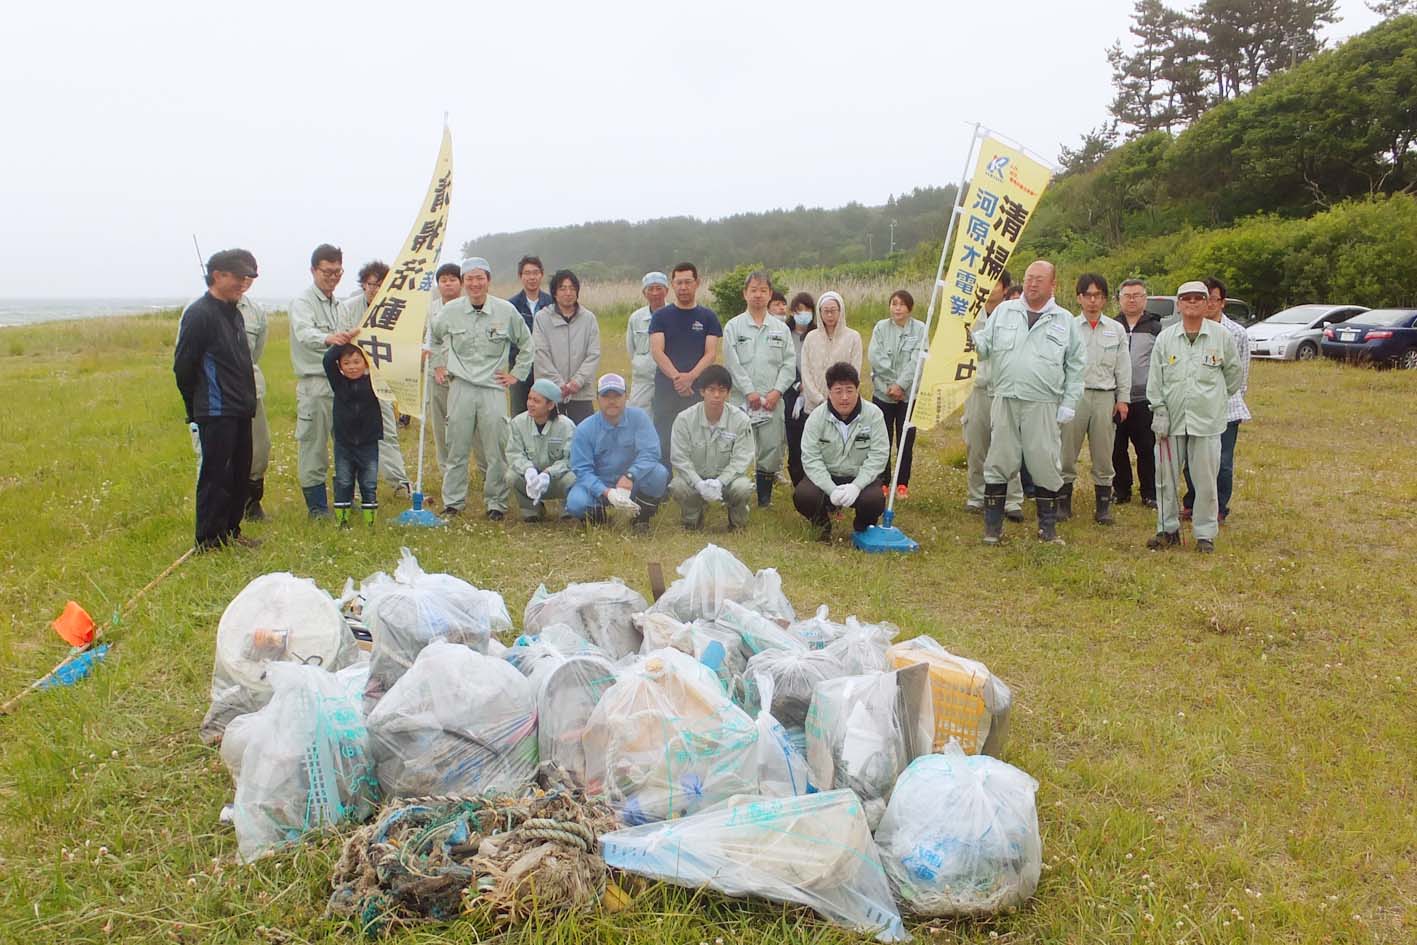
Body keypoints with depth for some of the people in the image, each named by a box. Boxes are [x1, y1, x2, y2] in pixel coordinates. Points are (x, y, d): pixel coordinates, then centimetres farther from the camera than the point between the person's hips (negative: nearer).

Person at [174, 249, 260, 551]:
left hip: (240, 411, 9)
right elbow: (183, 366, -12)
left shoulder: (234, 313, 15)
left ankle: (230, 531, 26)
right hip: (216, 412, -9)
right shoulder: (199, 313, -13)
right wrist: (196, 406, -3)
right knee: (215, 476, -4)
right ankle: (209, 541, 4)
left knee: (240, 473, 14)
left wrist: (247, 399, 15)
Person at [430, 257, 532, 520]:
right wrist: (436, 366, 16)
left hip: (493, 388, -1)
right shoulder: (450, 311, 2)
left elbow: (526, 344, 13)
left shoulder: (506, 310, 0)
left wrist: (516, 373, 10)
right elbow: (431, 339, 21)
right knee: (457, 449, 4)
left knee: (495, 451, 0)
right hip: (461, 387, 1)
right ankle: (452, 502, 16)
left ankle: (496, 503, 12)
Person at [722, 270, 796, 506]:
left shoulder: (781, 328, 12)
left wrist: (777, 391, -7)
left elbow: (789, 363, 6)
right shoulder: (733, 326, 4)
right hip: (741, 400, -2)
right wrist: (749, 392, -10)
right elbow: (732, 363, -3)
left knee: (771, 449, 4)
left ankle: (765, 499, 15)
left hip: (773, 400, 2)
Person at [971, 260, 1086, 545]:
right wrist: (971, 338, -15)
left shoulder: (1065, 320, 8)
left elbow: (1075, 367, 9)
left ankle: (1048, 527, 15)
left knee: (1046, 466, 3)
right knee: (998, 463, 4)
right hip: (1005, 401, 1)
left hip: (1043, 406, -1)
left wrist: (1068, 405, 2)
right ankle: (992, 526, 13)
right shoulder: (1003, 312, 10)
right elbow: (984, 347, 7)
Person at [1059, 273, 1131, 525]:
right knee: (1067, 452, 0)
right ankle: (1063, 502, 11)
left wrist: (1123, 399, 6)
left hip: (1105, 397, 1)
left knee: (1103, 456, 5)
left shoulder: (1116, 329, 9)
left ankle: (1103, 506, 14)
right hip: (1074, 393, -1)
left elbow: (1123, 367, 11)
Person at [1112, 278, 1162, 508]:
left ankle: (1150, 493, 10)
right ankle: (1121, 490, 18)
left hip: (1145, 400, -2)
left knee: (1147, 448, 0)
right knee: (1117, 449, 6)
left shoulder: (1156, 329, 7)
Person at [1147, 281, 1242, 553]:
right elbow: (1155, 379, 3)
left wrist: (1216, 399, 14)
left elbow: (1234, 373, 13)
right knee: (1166, 477, 5)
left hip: (1207, 421, -1)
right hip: (1172, 419, 1)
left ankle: (1205, 533, 15)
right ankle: (1168, 529, 18)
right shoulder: (1165, 337, 3)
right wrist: (1159, 410, -3)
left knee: (1206, 480, 3)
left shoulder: (1221, 336, 1)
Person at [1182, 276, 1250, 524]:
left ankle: (1218, 508, 17)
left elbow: (1241, 375, 11)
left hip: (1225, 408, -1)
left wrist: (1236, 403, 12)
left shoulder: (1238, 333, 2)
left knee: (1223, 463, 1)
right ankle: (1192, 504, 25)